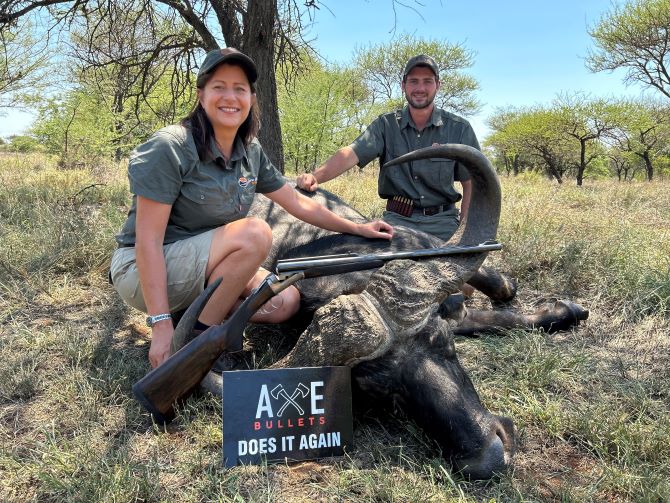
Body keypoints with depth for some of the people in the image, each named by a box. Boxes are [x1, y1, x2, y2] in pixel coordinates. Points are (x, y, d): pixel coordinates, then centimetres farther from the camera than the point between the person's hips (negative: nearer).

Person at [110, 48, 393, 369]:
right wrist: (161, 325, -26)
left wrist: (358, 229, 12)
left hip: (206, 269, 7)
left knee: (286, 302, -10)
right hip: (142, 272, -7)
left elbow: (300, 204, 12)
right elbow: (147, 241, -23)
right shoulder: (170, 147, -20)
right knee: (254, 233, -28)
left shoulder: (251, 153, 1)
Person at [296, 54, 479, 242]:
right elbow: (351, 154, -12)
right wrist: (315, 177, -30)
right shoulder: (386, 125, 3)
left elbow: (471, 183, 4)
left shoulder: (459, 129, 3)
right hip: (397, 219, 0)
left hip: (442, 221, 0)